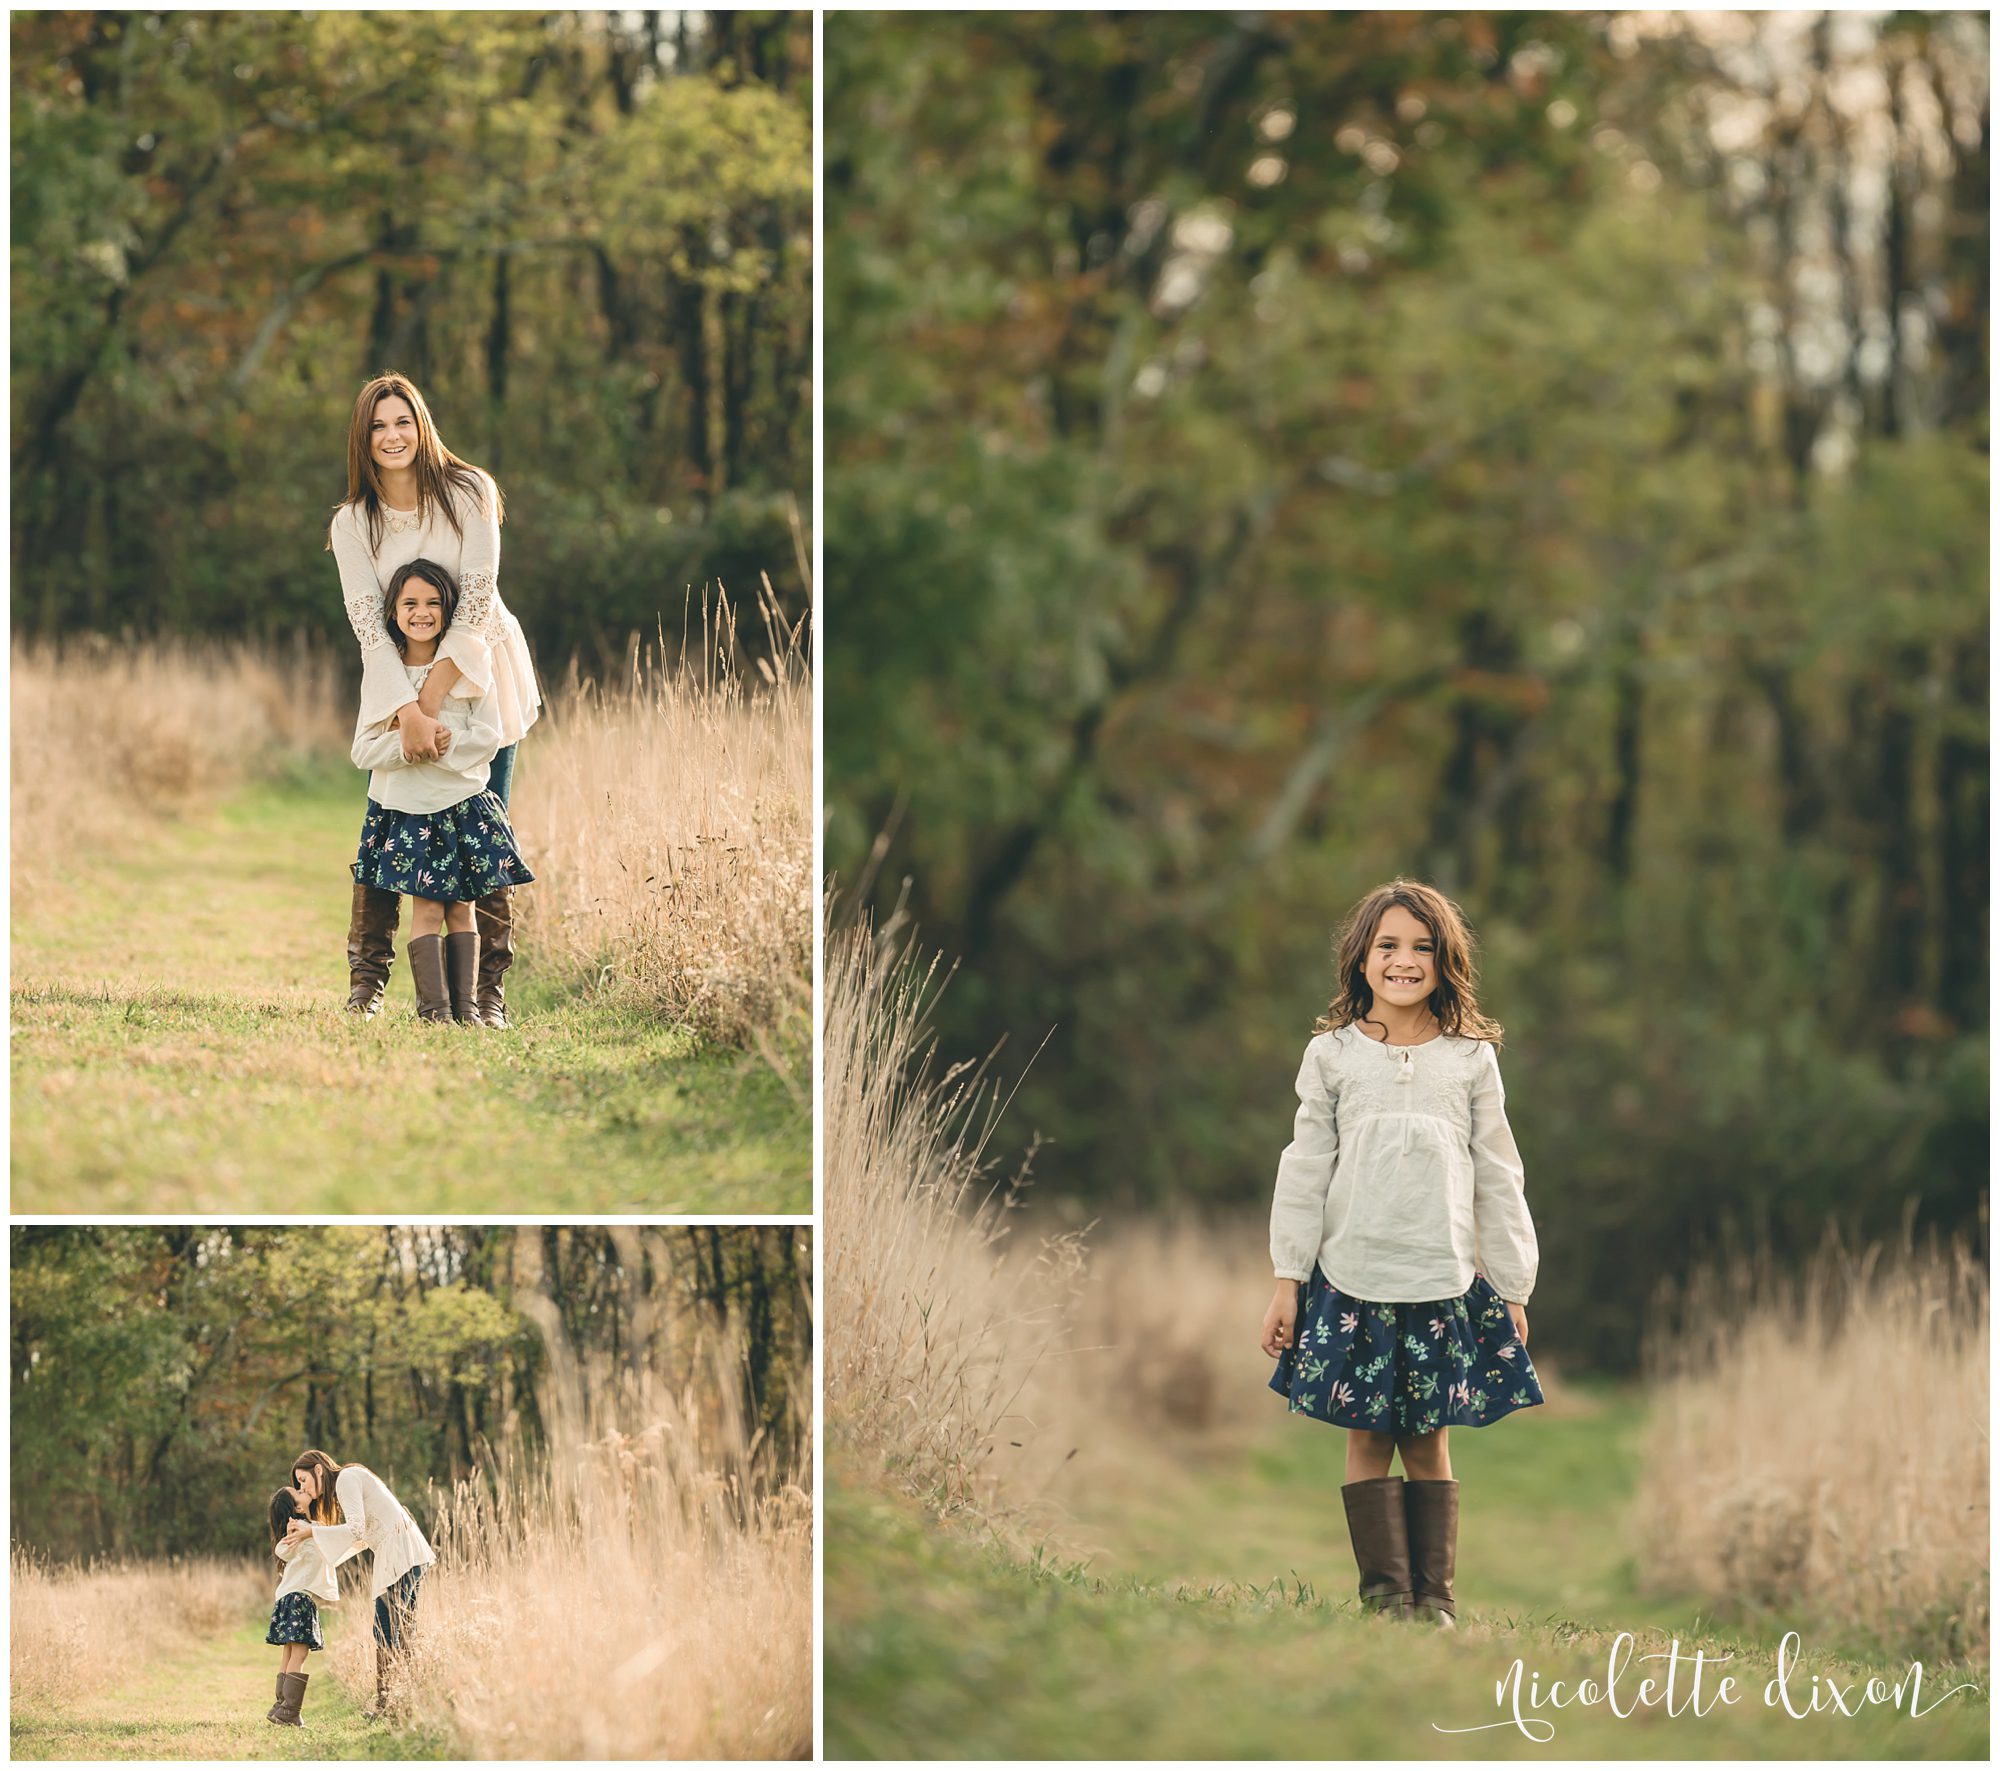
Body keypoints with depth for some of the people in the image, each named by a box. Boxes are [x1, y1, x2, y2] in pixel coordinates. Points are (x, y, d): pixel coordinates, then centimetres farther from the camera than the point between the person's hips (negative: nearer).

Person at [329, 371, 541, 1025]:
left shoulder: (468, 492, -9)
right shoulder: (352, 523, -4)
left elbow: (478, 596, -15)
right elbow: (367, 622, -12)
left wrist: (436, 694, -22)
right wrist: (409, 713, -25)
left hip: (478, 674, -1)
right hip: (397, 687, 1)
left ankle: (489, 990, -1)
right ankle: (366, 984, 2)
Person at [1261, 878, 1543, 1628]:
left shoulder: (1471, 1060, 6)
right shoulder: (1333, 1055, 5)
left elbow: (1497, 1179, 10)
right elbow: (1305, 1171, 7)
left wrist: (1512, 1286, 9)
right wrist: (1287, 1280, 3)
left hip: (1445, 1284, 0)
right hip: (1352, 1280, 0)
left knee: (1428, 1441, 2)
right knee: (1367, 1437, 0)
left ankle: (1435, 1596, 6)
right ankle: (1384, 1593, 3)